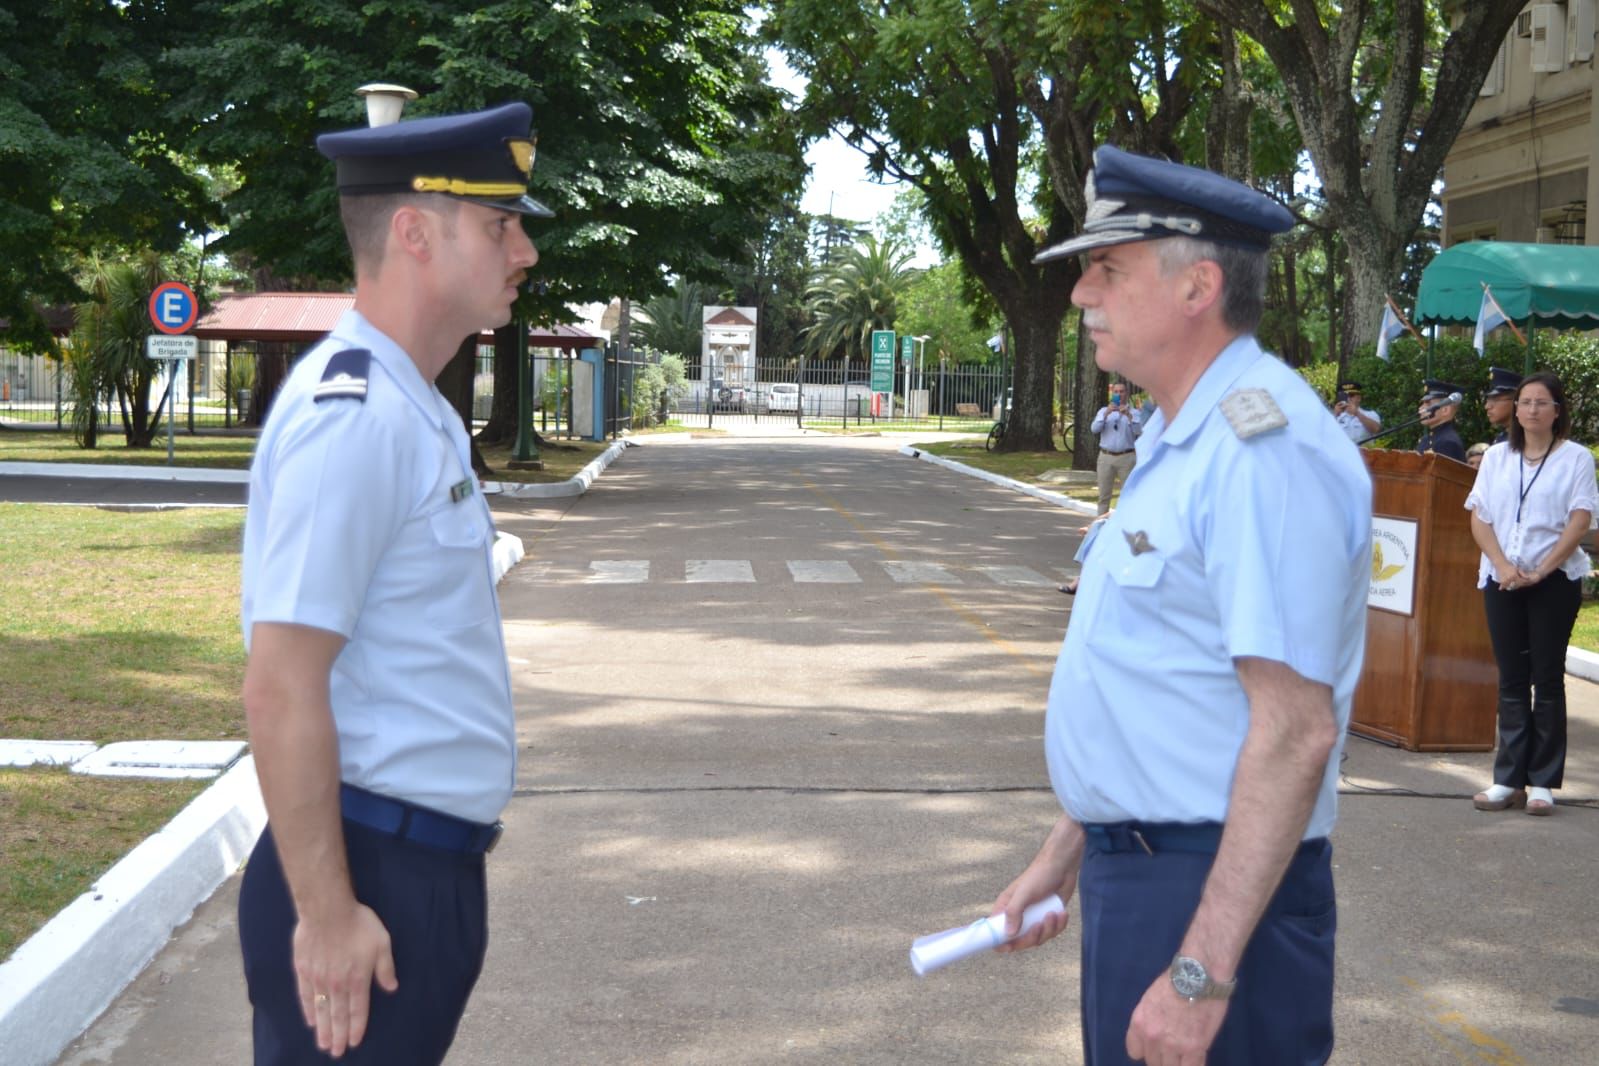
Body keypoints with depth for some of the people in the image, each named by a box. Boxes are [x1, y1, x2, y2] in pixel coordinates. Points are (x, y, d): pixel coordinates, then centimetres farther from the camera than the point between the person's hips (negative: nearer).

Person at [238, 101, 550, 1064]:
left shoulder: (415, 410, 11)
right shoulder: (351, 417, -19)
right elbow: (281, 691, -22)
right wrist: (326, 913, -20)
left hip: (434, 864, 9)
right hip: (373, 874, -9)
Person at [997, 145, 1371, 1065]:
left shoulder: (1263, 446, -21)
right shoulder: (1180, 441, 13)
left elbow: (1294, 731, -25)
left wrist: (1202, 974, -26)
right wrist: (1068, 852, 20)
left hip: (1211, 891, -10)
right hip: (1134, 872, 10)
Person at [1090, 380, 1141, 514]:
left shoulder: (1134, 412, 8)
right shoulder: (1103, 411, 13)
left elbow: (1138, 430, -9)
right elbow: (1095, 428, -2)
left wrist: (1128, 415, -24)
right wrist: (1106, 414, -16)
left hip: (1126, 458, -2)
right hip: (1106, 457, 2)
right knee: (1104, 495, 3)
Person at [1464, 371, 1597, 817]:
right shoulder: (1496, 457, 11)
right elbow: (1479, 518, 6)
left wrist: (1540, 570, -14)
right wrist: (1503, 566, -9)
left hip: (1555, 579, -3)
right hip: (1501, 579, 3)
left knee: (1547, 679, 1)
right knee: (1511, 680, 4)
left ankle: (1542, 783, 4)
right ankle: (1508, 780, 6)